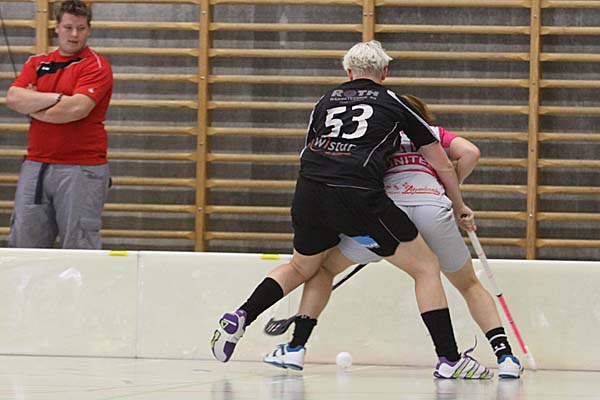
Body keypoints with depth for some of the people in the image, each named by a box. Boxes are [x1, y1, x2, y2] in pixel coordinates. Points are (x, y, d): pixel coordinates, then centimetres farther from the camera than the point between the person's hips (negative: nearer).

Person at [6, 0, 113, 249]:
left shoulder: (96, 66, -3)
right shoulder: (37, 63, 14)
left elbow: (77, 109, -17)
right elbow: (13, 98, -2)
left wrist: (33, 106, -4)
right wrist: (56, 98, -11)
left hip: (81, 169, -5)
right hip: (35, 166, 5)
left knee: (78, 247, -2)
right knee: (26, 243, 6)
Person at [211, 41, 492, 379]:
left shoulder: (326, 101, 22)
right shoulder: (394, 103, 14)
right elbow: (442, 164, 19)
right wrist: (460, 207, 33)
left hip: (309, 196, 4)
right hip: (359, 198, -4)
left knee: (301, 268, 32)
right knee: (427, 267, 8)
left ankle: (240, 318, 18)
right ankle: (449, 360, 2)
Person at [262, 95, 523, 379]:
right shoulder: (435, 133, 30)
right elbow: (469, 153, 12)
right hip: (434, 207, 1)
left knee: (324, 267, 21)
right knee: (469, 285, 23)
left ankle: (296, 347, 9)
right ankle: (505, 355, 6)